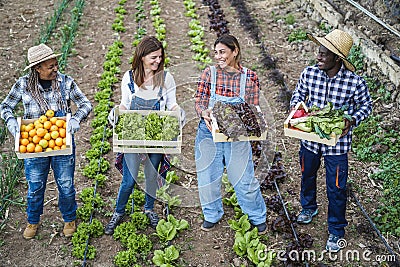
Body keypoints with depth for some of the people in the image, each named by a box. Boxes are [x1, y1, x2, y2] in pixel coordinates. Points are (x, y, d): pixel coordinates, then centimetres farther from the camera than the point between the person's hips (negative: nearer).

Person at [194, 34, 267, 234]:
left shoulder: (250, 77, -5)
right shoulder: (209, 73, -3)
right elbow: (198, 102, -2)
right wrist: (205, 113, -24)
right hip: (209, 132, 2)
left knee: (243, 178, 5)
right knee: (207, 176, 13)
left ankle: (258, 217, 28)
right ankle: (212, 215, 37)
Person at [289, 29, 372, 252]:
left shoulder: (355, 82, -20)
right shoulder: (309, 73, -12)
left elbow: (366, 105, -3)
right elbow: (299, 93, 8)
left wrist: (353, 121, -20)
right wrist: (296, 107, -13)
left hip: (337, 143, -3)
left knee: (336, 189, 6)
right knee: (307, 176, 26)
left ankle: (336, 231, 29)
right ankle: (309, 207, 56)